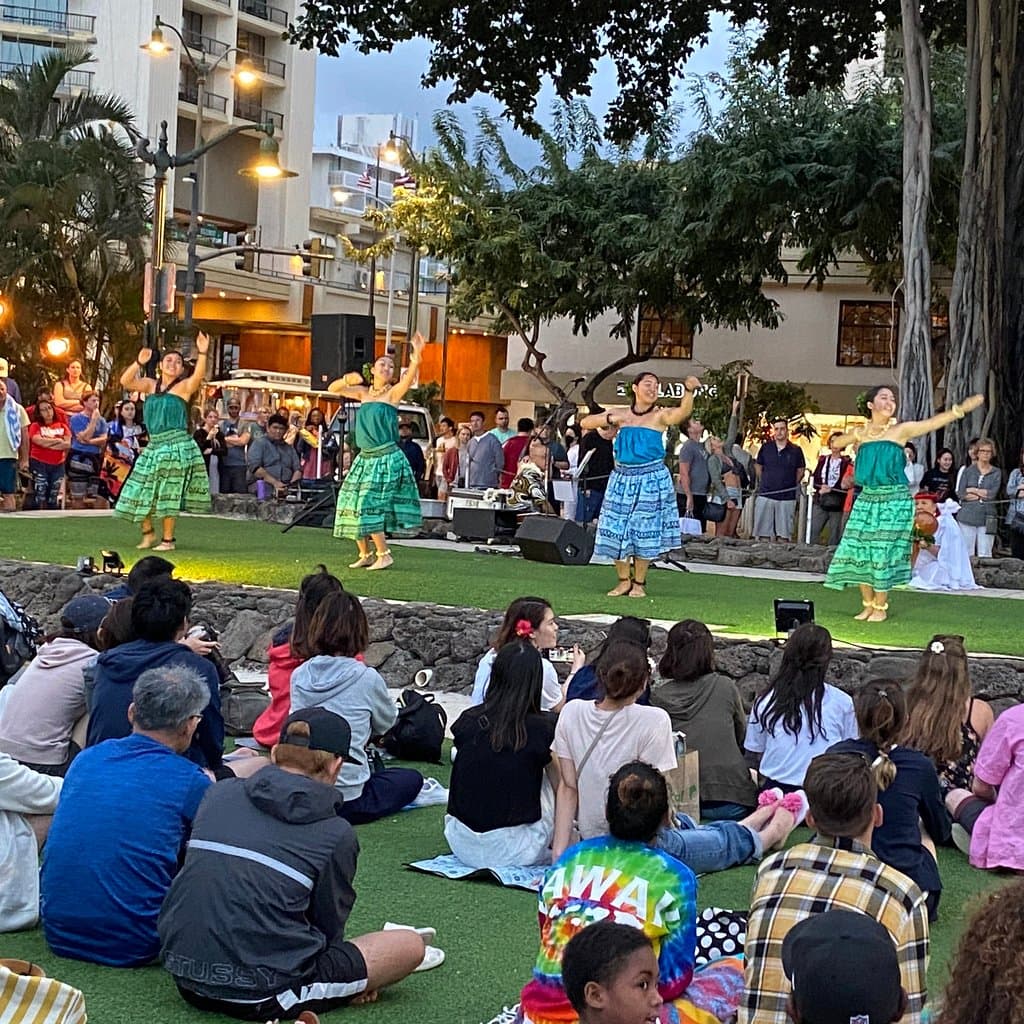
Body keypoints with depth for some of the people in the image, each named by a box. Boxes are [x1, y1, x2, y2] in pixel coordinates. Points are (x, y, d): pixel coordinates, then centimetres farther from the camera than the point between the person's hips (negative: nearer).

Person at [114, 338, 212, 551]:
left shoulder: (184, 386, -1)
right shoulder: (151, 385, 12)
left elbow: (199, 375, -21)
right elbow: (126, 382, 0)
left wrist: (202, 354, -36)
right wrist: (139, 363, -15)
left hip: (176, 446, -5)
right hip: (154, 445, 5)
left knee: (168, 495, -2)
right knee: (141, 492, 8)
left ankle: (168, 539, 8)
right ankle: (148, 533, 27)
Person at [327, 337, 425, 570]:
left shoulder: (393, 393, -2)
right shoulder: (363, 392, 13)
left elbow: (409, 377, -20)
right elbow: (333, 389, 14)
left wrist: (416, 355, -38)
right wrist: (348, 379, -7)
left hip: (386, 458, -6)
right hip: (365, 457, 6)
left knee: (369, 505, -13)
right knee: (353, 505, 4)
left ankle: (384, 555, -5)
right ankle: (365, 554, 17)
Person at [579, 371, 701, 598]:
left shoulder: (660, 415, -3)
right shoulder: (620, 414, 6)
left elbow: (683, 412, -23)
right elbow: (585, 423, 5)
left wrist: (689, 390, -42)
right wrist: (610, 419, -11)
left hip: (651, 480, -3)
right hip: (622, 479, 3)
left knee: (645, 532, 1)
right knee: (617, 529, 3)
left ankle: (639, 583, 13)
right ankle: (624, 580, 16)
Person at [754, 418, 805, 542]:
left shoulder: (795, 451, 0)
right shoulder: (765, 447, 5)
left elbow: (800, 471, 11)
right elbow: (758, 467, 16)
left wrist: (792, 485, 4)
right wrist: (763, 483, 10)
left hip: (787, 498, -1)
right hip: (765, 495, 1)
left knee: (783, 534, 2)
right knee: (763, 532, 3)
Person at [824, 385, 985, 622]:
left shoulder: (901, 430, -1)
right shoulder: (860, 432, 8)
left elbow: (934, 422, -9)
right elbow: (836, 443, 20)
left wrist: (961, 409, -21)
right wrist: (858, 444, 3)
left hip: (894, 500, -4)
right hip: (867, 498, 4)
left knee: (884, 551, -5)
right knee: (859, 550, 0)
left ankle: (880, 607, 7)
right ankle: (867, 604, 14)